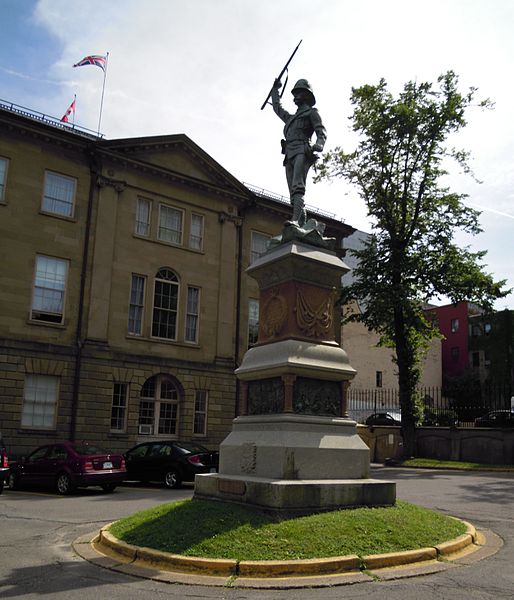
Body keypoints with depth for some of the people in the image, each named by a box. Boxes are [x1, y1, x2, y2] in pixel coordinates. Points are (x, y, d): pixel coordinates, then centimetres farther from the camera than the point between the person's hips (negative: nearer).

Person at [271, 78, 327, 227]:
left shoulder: (312, 112, 14)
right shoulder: (291, 118, 35)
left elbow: (322, 131, -1)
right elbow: (277, 108, 52)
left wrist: (318, 145, -22)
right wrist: (275, 90, 56)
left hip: (302, 152, -7)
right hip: (289, 156, 7)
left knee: (298, 187, -26)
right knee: (293, 191, -5)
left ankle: (295, 220, -42)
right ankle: (302, 223, -11)